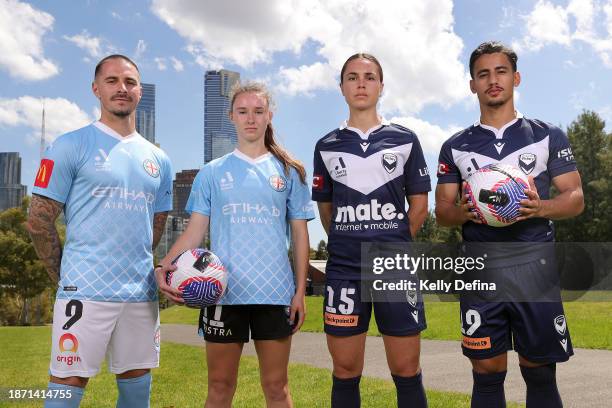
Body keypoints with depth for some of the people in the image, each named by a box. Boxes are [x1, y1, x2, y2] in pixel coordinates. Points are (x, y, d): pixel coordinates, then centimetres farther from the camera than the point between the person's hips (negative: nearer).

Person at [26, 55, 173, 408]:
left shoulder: (159, 160, 13)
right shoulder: (70, 146, -2)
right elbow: (40, 221, -3)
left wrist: (136, 271, 14)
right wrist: (67, 277, 0)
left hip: (142, 295, 5)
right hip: (86, 292, -5)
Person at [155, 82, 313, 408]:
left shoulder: (288, 172, 8)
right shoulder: (212, 173, 7)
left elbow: (300, 235, 7)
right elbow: (195, 231, 2)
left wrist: (300, 291, 1)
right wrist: (164, 266, -16)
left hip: (275, 293, 0)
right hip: (223, 293, 0)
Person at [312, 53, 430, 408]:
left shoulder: (405, 139, 5)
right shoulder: (327, 146, 8)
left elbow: (419, 205, 8)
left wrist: (395, 245, 7)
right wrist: (348, 244, 10)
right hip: (344, 269, 1)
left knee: (407, 371, 4)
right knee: (345, 372, 6)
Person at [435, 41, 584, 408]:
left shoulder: (548, 136, 6)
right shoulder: (455, 147, 9)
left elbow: (576, 198, 4)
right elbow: (442, 211, 9)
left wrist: (540, 207, -18)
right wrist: (463, 212, -14)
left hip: (535, 269, -1)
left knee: (540, 376, 5)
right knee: (487, 375, 5)